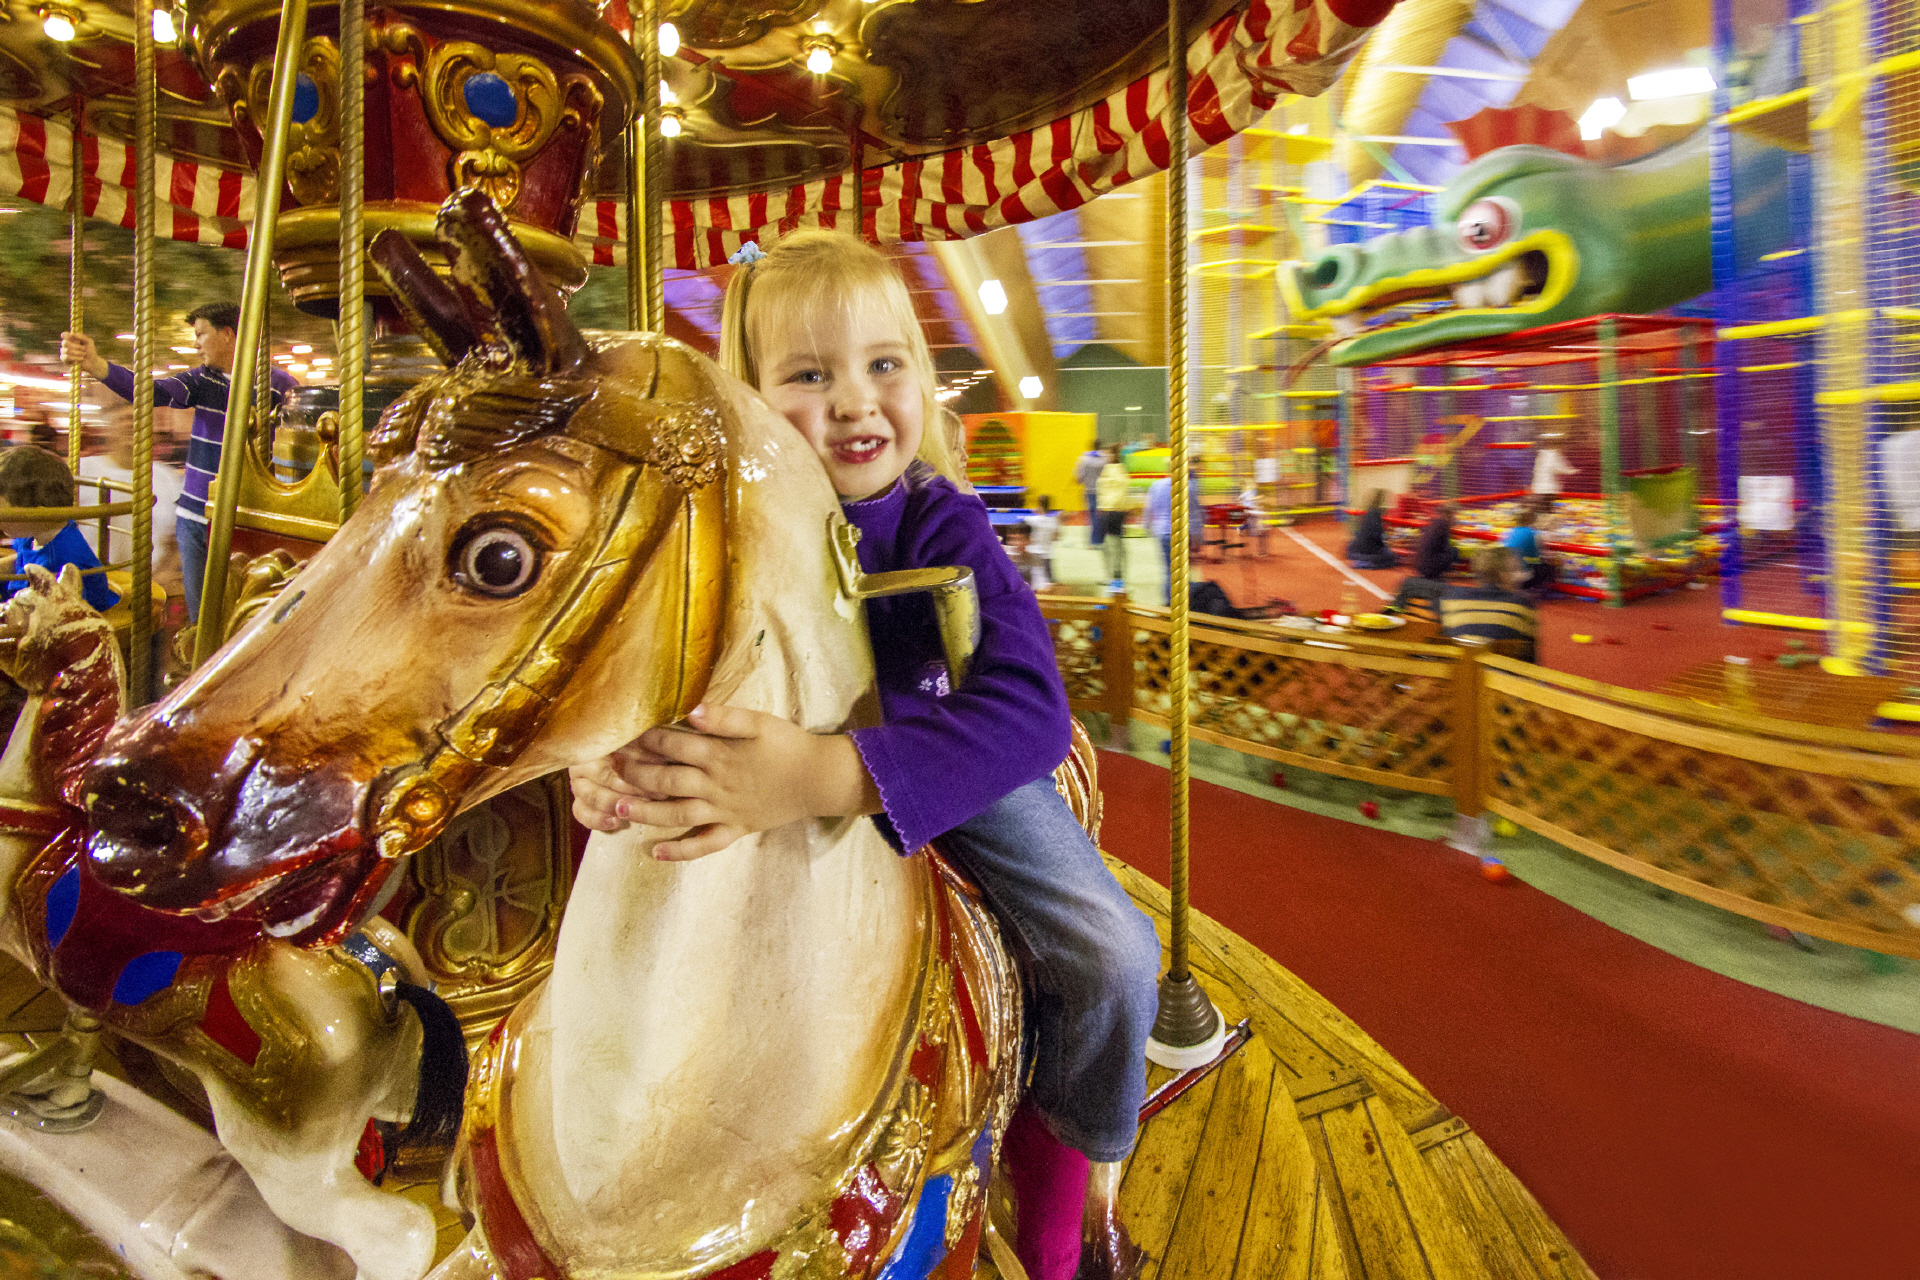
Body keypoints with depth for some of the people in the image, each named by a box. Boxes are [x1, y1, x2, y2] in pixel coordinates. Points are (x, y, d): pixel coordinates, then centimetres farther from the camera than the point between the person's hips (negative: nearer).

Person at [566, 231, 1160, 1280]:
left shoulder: (944, 531, -25)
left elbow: (1028, 711, -39)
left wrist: (828, 775, -53)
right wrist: (604, 752, -35)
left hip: (960, 771, -2)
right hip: (787, 791, 3)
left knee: (1112, 957, -12)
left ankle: (1073, 1173, 20)